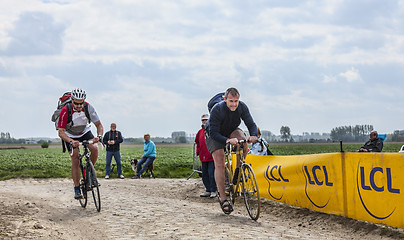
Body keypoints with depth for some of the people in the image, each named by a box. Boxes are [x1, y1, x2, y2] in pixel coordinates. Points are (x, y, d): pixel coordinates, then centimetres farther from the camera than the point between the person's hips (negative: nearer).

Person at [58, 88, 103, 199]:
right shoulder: (66, 111, -31)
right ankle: (77, 189, -6)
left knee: (95, 149, -25)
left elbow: (99, 125, -16)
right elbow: (61, 132, -30)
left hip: (85, 132, 2)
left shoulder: (88, 107, -24)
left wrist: (99, 136, -37)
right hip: (70, 136, -2)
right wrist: (71, 141, -48)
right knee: (75, 160, -15)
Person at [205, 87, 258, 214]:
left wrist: (254, 135, -40)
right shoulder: (217, 110, -32)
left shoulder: (242, 107, -21)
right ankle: (223, 199, -15)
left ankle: (239, 170, -12)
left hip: (232, 131, 3)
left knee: (243, 140, -32)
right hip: (214, 135, -3)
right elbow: (214, 133, -32)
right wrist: (227, 140, -50)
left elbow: (251, 124, -17)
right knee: (219, 163, -17)